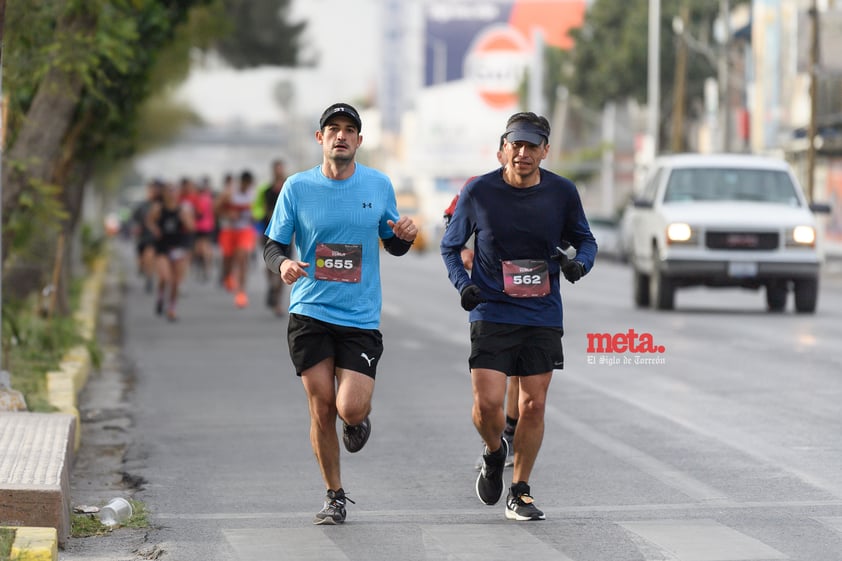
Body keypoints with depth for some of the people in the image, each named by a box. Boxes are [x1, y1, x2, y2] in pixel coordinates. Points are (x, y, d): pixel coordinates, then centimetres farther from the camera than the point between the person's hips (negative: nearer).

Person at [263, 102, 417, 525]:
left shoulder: (379, 185, 5)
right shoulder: (297, 188, 0)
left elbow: (393, 245, 15)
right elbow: (273, 245, 5)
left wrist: (405, 235, -8)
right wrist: (282, 264, -18)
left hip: (361, 317, 0)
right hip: (310, 315, 0)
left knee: (350, 409, -13)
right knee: (321, 409, -1)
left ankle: (360, 417, 25)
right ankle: (334, 496, 17)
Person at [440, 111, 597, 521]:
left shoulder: (562, 193, -1)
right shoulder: (479, 192, -5)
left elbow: (585, 240, 12)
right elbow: (450, 245, 7)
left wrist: (578, 263, -11)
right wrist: (462, 283, -11)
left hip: (543, 315, 2)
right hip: (491, 313, -1)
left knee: (533, 405, 1)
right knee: (488, 402, -12)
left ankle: (519, 493, 16)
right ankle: (494, 454, 22)